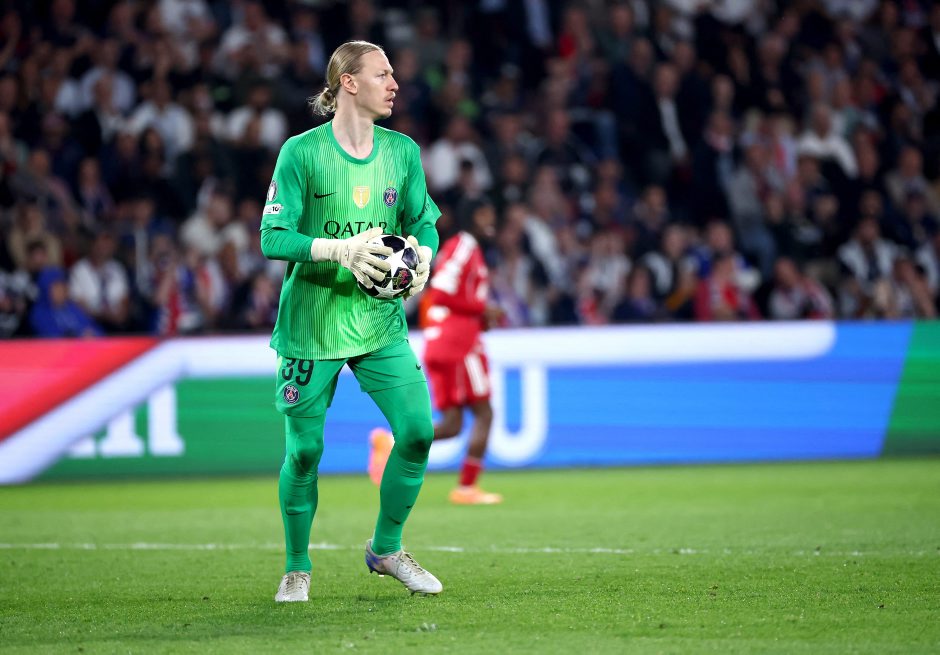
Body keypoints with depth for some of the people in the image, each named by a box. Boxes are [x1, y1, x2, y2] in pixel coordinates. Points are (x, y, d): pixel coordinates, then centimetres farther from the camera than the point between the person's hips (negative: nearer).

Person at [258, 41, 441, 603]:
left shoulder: (402, 151, 4)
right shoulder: (301, 152, -9)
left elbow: (424, 221, 13)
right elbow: (273, 237, -12)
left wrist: (423, 258, -9)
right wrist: (341, 250, -25)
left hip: (380, 321, 4)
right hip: (311, 321, -4)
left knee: (417, 430, -7)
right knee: (305, 449, 1)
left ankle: (386, 548, 14)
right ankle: (297, 567, 21)